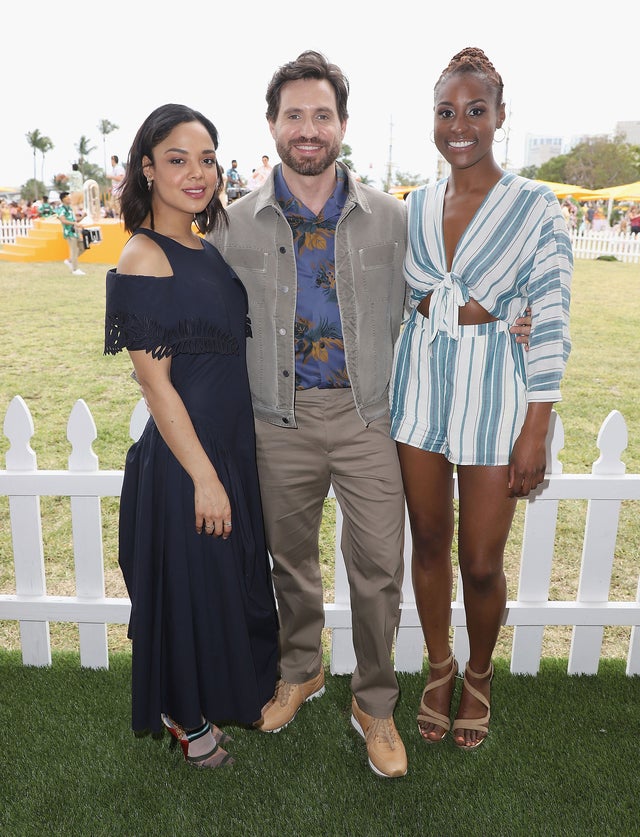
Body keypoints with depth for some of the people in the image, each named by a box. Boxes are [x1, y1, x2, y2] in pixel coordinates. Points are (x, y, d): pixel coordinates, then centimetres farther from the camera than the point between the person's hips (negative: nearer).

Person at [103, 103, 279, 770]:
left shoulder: (209, 248, 8)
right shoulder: (144, 258, -16)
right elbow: (154, 382, -18)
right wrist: (203, 476, -17)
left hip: (235, 441, 8)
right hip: (185, 452, -8)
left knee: (238, 577, 22)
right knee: (192, 583, 9)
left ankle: (232, 690, 47)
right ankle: (187, 717, 35)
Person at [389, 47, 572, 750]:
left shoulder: (536, 208, -7)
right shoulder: (414, 206, 6)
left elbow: (551, 325, -8)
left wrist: (536, 430, -12)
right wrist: (379, 395, 9)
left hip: (492, 385, -3)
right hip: (417, 379, 4)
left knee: (481, 561, 5)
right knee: (428, 541, 14)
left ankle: (479, 677, 35)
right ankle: (438, 668, 38)